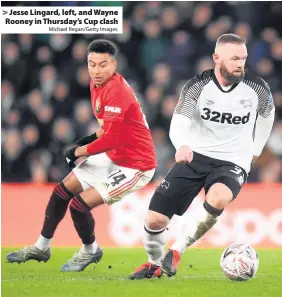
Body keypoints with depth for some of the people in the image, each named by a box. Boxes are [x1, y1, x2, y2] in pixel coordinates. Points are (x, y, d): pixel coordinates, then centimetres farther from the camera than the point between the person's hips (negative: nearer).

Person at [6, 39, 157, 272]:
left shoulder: (116, 91, -27)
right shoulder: (97, 84, 2)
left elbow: (109, 141, -28)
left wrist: (77, 152, -14)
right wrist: (91, 139, 2)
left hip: (135, 166, -10)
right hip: (113, 157, 10)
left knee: (80, 205, -14)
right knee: (62, 191, 14)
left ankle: (90, 251, 15)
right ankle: (42, 247, 32)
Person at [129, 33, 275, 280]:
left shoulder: (257, 88, -7)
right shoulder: (197, 86, -11)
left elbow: (267, 114, 17)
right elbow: (178, 123, -23)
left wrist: (256, 150, 23)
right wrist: (182, 145, -45)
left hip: (232, 162, -1)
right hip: (194, 156, 1)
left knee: (218, 198, -37)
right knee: (155, 219, -5)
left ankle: (177, 250, -17)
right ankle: (155, 264, 28)